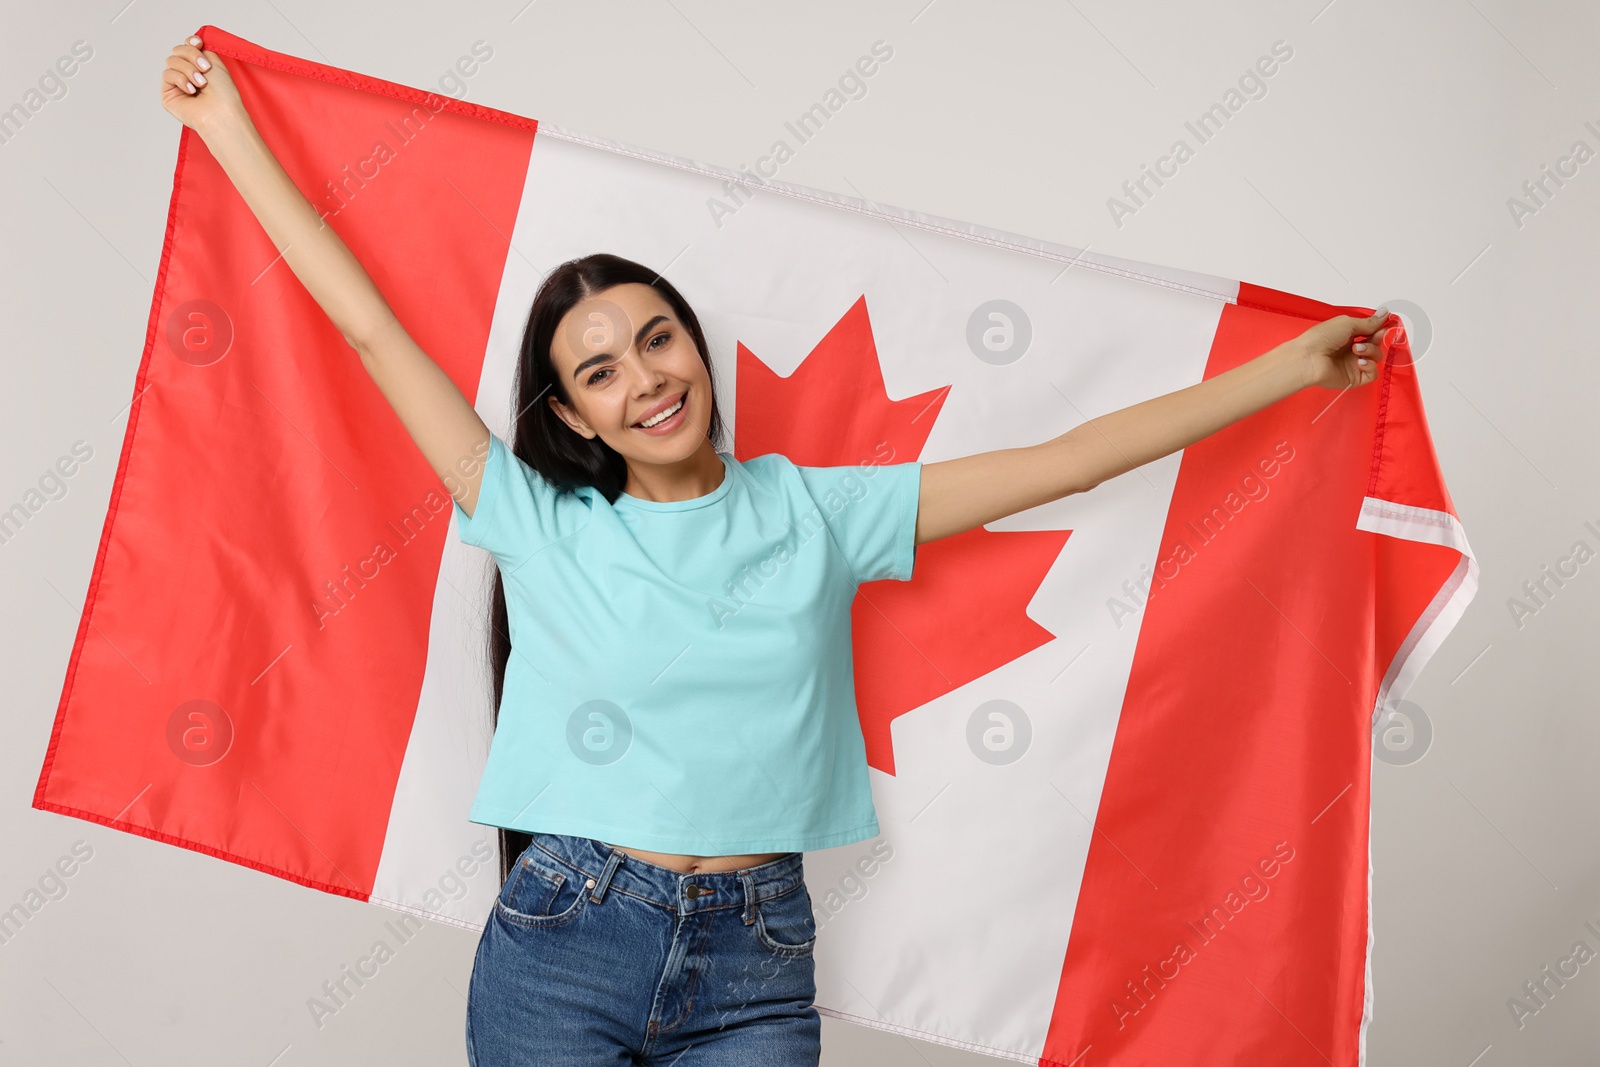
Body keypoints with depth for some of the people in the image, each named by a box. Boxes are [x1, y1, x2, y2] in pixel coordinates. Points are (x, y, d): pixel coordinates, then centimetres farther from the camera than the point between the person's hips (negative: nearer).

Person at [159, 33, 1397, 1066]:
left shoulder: (813, 511, 5)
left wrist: (1296, 364, 7)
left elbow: (1063, 461, 5)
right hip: (561, 944, -1)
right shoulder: (542, 527, 1)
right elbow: (373, 326, 3)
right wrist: (229, 131, 6)